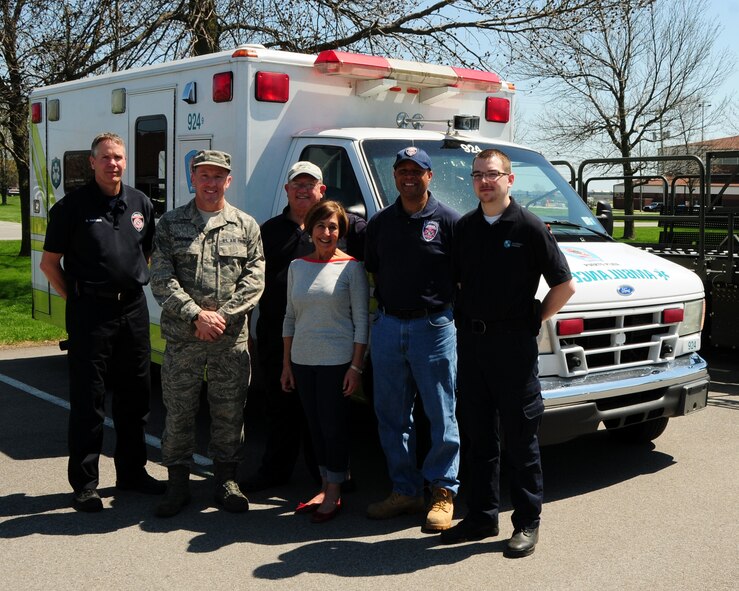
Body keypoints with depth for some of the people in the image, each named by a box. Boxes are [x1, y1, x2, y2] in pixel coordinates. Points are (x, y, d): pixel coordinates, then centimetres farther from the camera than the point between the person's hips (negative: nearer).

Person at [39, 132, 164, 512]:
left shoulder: (140, 204, 8)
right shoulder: (73, 206, -5)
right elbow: (50, 263, -1)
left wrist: (133, 288, 10)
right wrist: (75, 299, -5)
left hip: (133, 309, 5)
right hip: (90, 312, -5)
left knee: (135, 396, 12)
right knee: (88, 400, 0)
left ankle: (131, 471, 27)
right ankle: (84, 484, 10)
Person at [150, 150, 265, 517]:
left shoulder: (246, 226, 7)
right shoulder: (171, 224, 6)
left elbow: (255, 278, 1)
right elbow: (161, 279, -2)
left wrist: (222, 315, -10)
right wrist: (196, 315, -12)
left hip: (232, 338, 1)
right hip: (182, 337, 0)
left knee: (230, 411, 6)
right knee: (179, 410, 4)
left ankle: (226, 480, 19)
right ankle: (177, 483, 17)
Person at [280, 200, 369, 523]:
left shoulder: (351, 267, -4)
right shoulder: (297, 266, 9)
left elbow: (361, 320, -5)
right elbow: (290, 317, 13)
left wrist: (356, 366, -10)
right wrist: (286, 363, 10)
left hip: (337, 361, -5)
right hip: (303, 360, 5)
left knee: (334, 426, 0)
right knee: (315, 425, 11)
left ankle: (334, 493, 13)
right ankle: (324, 487, 24)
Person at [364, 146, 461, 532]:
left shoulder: (448, 221, -2)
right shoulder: (380, 222, 11)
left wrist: (456, 314, -4)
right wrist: (381, 310, 9)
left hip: (433, 327, -4)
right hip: (387, 326, 5)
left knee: (442, 416, 2)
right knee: (391, 415, 10)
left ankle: (443, 493, 13)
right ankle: (404, 490, 21)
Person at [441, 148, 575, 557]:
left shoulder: (529, 228, -5)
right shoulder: (465, 227, 10)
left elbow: (564, 286, -4)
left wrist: (532, 320, -2)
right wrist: (465, 318, 9)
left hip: (512, 343, -5)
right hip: (470, 340, 5)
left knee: (520, 436, 2)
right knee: (478, 434, 12)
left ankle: (527, 523, 13)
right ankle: (482, 516, 23)